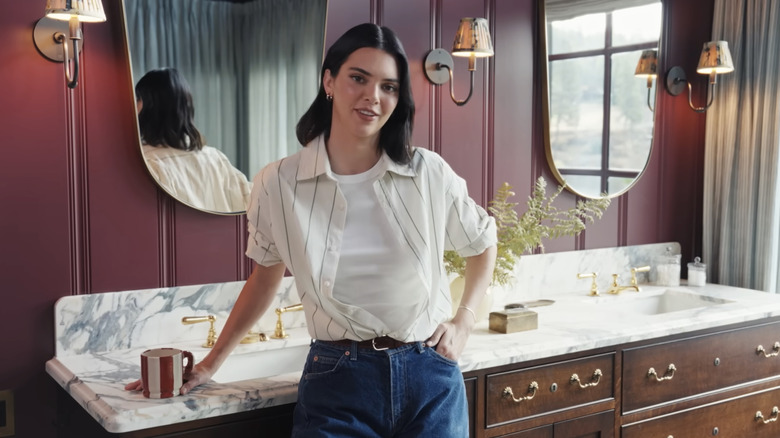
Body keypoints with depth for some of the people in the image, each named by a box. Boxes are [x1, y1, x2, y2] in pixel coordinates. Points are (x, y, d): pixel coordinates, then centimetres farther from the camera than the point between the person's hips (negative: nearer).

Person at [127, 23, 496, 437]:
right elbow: (264, 280, 9)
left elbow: (482, 242, 13)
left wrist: (464, 320, 3)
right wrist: (210, 364, 12)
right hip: (337, 384, -1)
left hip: (431, 378, 1)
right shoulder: (278, 183, -6)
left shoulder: (429, 173, -6)